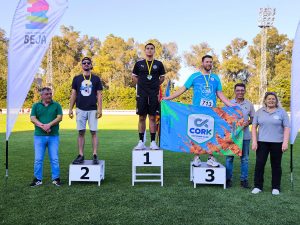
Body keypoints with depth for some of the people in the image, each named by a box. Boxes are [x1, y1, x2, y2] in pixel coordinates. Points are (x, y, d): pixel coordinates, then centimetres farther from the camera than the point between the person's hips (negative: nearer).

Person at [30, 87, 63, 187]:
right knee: (38, 159, 3)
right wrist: (42, 126, -16)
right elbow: (32, 118, 0)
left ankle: (56, 178, 12)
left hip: (53, 136, -1)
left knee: (54, 159, 3)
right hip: (39, 136, 1)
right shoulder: (36, 106, 10)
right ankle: (38, 179, 14)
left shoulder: (56, 105, 8)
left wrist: (49, 124, -17)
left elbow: (59, 117, -3)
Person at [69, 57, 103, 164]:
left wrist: (100, 109, -6)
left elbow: (99, 95, 4)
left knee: (93, 132, -2)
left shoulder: (96, 79, 6)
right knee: (81, 132, 3)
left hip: (92, 109, -1)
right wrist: (70, 109, 4)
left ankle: (95, 156, 3)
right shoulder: (77, 78, 9)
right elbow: (73, 94, 10)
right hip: (80, 109, 1)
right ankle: (81, 156, 9)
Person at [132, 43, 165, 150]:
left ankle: (153, 142, 8)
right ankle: (141, 142, 9)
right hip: (141, 94, 0)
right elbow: (134, 77, 16)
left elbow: (162, 77, 17)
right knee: (141, 118, 3)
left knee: (152, 118, 2)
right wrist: (142, 85, 7)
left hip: (154, 94, 0)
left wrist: (155, 85, 7)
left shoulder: (158, 64, 8)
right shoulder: (139, 64, 8)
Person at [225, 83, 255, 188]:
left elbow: (253, 118, 11)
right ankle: (228, 179, 14)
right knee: (229, 158, 4)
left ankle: (244, 180, 17)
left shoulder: (249, 104, 6)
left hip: (245, 135, 1)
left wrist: (248, 122, -9)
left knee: (244, 158, 7)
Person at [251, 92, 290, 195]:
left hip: (277, 143, -1)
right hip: (262, 142, 1)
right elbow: (254, 127, 5)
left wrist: (285, 142, -11)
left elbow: (286, 128, -1)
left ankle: (276, 188, 19)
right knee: (259, 164, 1)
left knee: (276, 165, 7)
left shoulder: (282, 112, 2)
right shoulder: (259, 112, 7)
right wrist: (254, 141, -3)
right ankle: (258, 186, 11)